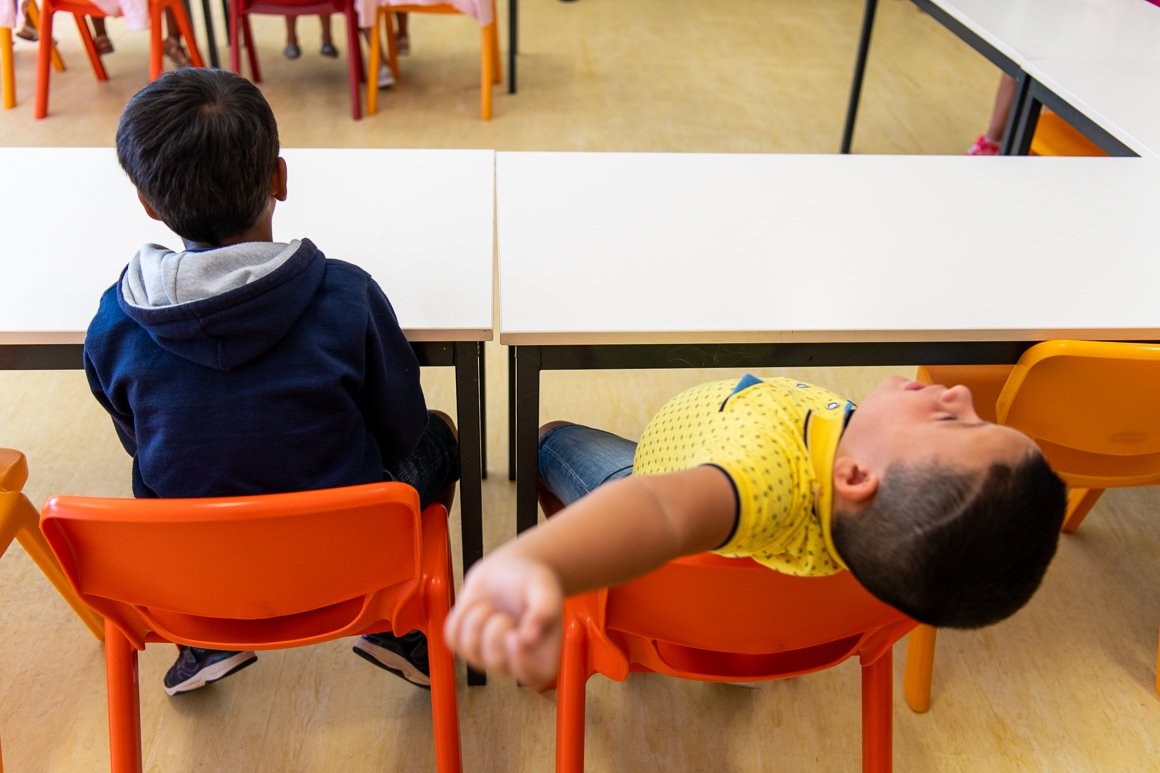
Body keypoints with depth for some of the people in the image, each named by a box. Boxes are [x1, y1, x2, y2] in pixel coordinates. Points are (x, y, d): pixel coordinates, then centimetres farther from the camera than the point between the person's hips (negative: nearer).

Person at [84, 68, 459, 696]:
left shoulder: (112, 328, -15)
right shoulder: (346, 296, -22)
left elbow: (138, 444, 3)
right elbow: (400, 432, -9)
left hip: (189, 574, 3)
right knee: (437, 436, 23)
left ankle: (207, 643, 35)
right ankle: (398, 628, 24)